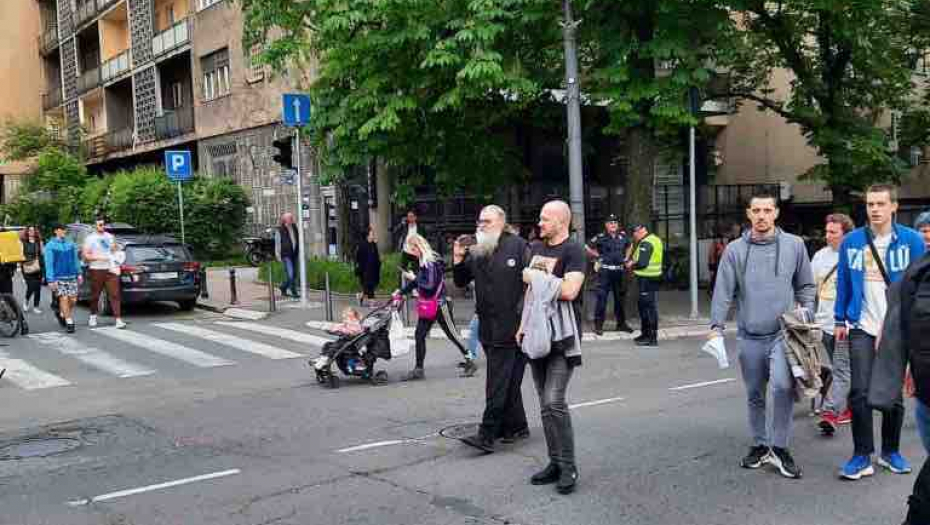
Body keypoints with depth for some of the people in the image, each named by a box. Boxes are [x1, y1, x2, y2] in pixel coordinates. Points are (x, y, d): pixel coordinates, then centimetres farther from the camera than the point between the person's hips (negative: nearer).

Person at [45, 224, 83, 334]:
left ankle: (64, 314, 28)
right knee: (64, 298, -9)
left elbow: (76, 260, 16)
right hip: (59, 277, -4)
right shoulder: (50, 246, -2)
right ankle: (69, 322, -3)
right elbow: (49, 264, -5)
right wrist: (50, 280, -11)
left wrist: (79, 274, 12)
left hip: (72, 276, 4)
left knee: (73, 299, 1)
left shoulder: (70, 244, 10)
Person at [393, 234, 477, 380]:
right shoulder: (423, 263, 10)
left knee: (452, 334, 0)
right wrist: (401, 292, 13)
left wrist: (413, 278, -16)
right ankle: (418, 369, 11)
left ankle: (470, 363, 11)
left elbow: (430, 285, -25)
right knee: (419, 335, 5)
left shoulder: (431, 263, -19)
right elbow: (418, 282, 16)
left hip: (439, 305, -9)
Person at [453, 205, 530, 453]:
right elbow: (461, 282, 17)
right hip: (487, 327, 7)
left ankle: (487, 435, -5)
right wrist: (458, 260, 0)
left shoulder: (517, 246, -6)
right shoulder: (476, 250, 13)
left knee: (498, 384, -7)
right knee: (509, 381, 17)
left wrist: (522, 311, -14)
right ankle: (516, 427, 28)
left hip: (511, 326, -7)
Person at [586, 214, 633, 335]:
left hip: (620, 271, 5)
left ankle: (621, 323, 24)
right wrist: (597, 255, 1)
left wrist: (626, 258, 16)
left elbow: (629, 246, 27)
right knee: (601, 298, -5)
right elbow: (587, 248, 0)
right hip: (605, 271, -5)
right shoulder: (600, 238, -6)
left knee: (620, 298, 12)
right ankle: (598, 325, 0)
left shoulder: (623, 237, 8)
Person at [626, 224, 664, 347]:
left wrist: (631, 265, -6)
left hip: (647, 279, -11)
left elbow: (642, 263, -25)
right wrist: (633, 263, 9)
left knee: (649, 306, -6)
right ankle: (645, 333, 29)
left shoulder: (646, 243, -18)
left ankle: (652, 338, -3)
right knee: (643, 305, 19)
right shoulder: (655, 239, 15)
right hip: (653, 277, 11)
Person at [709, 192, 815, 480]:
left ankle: (779, 448, -3)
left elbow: (805, 286, 10)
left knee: (783, 385, -20)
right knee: (754, 396, 12)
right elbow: (723, 292, 0)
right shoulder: (735, 249, 1)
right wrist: (716, 326, -8)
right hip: (749, 336, 2)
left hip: (783, 332, -2)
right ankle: (760, 445, 30)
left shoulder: (794, 245, 2)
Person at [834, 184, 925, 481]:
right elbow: (843, 283, 7)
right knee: (860, 393, -6)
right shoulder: (852, 241, 1)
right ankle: (862, 456, 4)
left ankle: (891, 451, 28)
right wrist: (840, 320, 5)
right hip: (862, 328, 0)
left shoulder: (912, 241, -4)